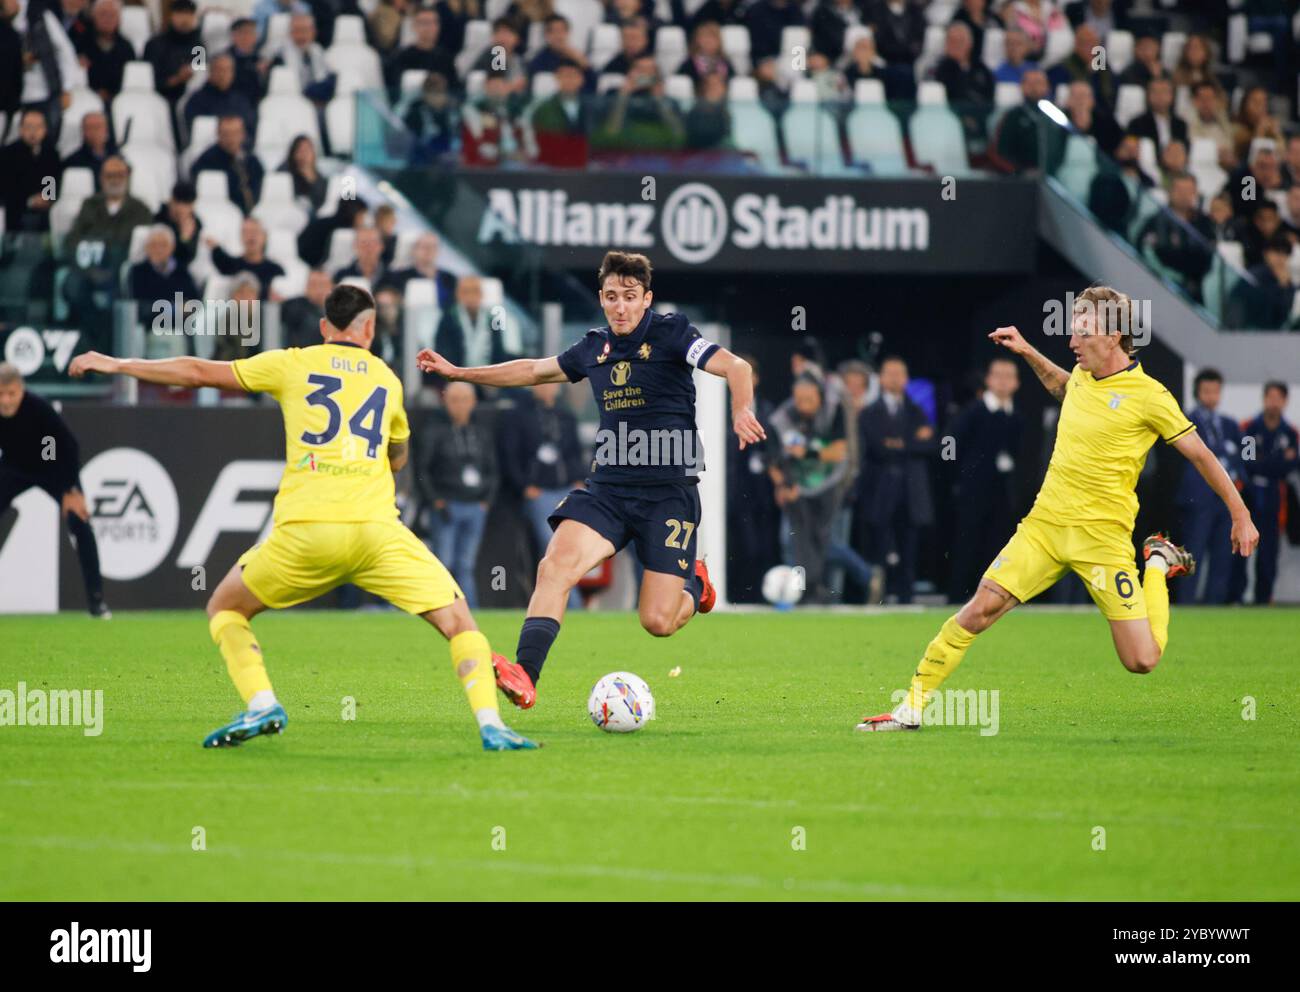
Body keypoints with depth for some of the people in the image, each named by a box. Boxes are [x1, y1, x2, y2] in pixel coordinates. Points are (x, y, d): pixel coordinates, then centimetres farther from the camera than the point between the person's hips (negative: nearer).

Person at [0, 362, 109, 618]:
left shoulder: (39, 409, -35)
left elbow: (68, 446, -25)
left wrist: (71, 490, -24)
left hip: (53, 469, -3)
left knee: (79, 523, -18)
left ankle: (96, 599, -11)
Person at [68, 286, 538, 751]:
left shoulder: (293, 364, 13)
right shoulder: (387, 380, 20)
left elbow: (200, 372, 17)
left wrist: (116, 365, 28)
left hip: (304, 530, -1)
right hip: (376, 529, 1)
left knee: (224, 608, 20)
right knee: (458, 621, 10)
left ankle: (260, 705, -2)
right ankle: (490, 726, -9)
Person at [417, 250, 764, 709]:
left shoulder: (670, 333, -4)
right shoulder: (594, 348, 12)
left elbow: (735, 367, -14)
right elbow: (533, 370, 27)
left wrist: (742, 411, -36)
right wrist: (456, 371, 28)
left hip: (669, 491, -4)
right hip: (607, 486, 4)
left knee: (658, 622, -8)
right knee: (556, 565, -22)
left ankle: (695, 585, 28)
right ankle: (524, 675, -28)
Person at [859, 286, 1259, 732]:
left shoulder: (1149, 395, -9)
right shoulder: (1081, 377, 9)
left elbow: (1201, 456, -1)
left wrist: (1240, 515, 1)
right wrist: (1028, 352, 25)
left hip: (1103, 536, -5)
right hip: (1044, 524, 5)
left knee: (1141, 661, -7)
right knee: (981, 608, -12)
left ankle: (1159, 565, 21)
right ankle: (913, 706, -5)